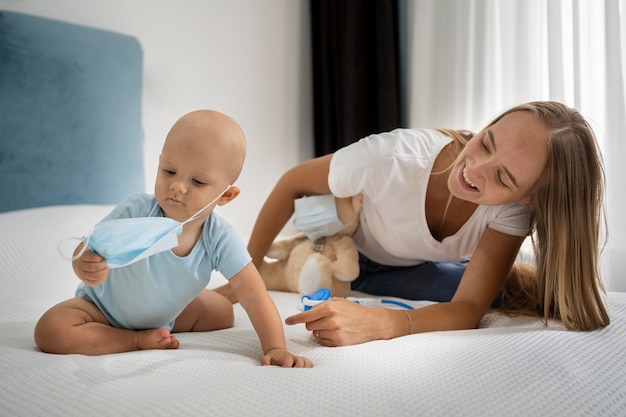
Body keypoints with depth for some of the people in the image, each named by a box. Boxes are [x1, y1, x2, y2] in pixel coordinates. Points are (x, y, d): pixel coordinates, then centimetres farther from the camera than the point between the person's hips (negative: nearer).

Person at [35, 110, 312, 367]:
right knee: (50, 332, -27)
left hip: (166, 314, 3)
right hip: (104, 309, -2)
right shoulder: (135, 212, -32)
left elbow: (253, 295, -27)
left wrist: (275, 348, -39)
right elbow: (88, 250, -25)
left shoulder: (220, 239, -27)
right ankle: (139, 339, -11)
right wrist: (86, 266, -50)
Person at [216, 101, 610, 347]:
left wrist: (377, 323, -59)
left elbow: (471, 307, -40)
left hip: (423, 268, 0)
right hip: (352, 251, 1)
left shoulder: (513, 208, -34)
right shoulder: (396, 156, -41)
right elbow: (293, 184, -25)